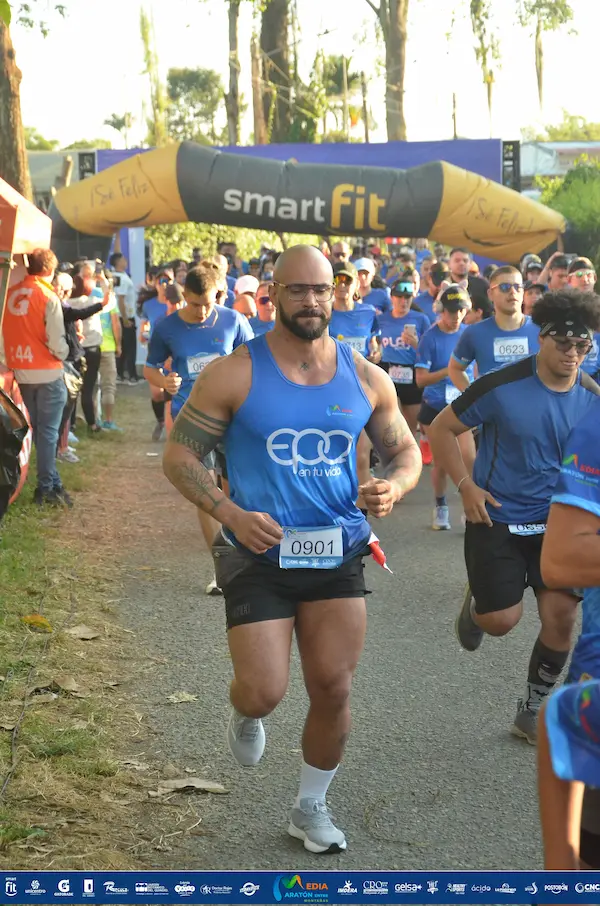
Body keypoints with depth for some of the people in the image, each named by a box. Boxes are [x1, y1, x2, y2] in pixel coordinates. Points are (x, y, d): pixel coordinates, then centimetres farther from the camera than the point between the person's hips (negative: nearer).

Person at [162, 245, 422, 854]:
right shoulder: (234, 374, -8)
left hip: (337, 557, 3)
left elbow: (405, 451, 13)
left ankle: (311, 808, 30)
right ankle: (244, 714, 30)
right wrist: (229, 513, -19)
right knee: (264, 694, -10)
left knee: (333, 691, 6)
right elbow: (179, 454, -4)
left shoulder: (365, 379, 2)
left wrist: (393, 487, -11)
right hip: (260, 557, -3)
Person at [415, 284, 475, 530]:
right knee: (440, 462, 7)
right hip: (434, 408, -1)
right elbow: (421, 379, -14)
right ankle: (441, 508, 26)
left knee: (469, 459, -12)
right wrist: (449, 370, -26)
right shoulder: (430, 338, -9)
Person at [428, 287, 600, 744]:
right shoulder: (502, 386, -16)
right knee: (502, 620, -5)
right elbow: (441, 429, -5)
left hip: (558, 522, 3)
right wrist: (466, 485, -13)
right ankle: (476, 604, 34)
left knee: (562, 616, -3)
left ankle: (533, 711, 18)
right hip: (497, 519, -3)